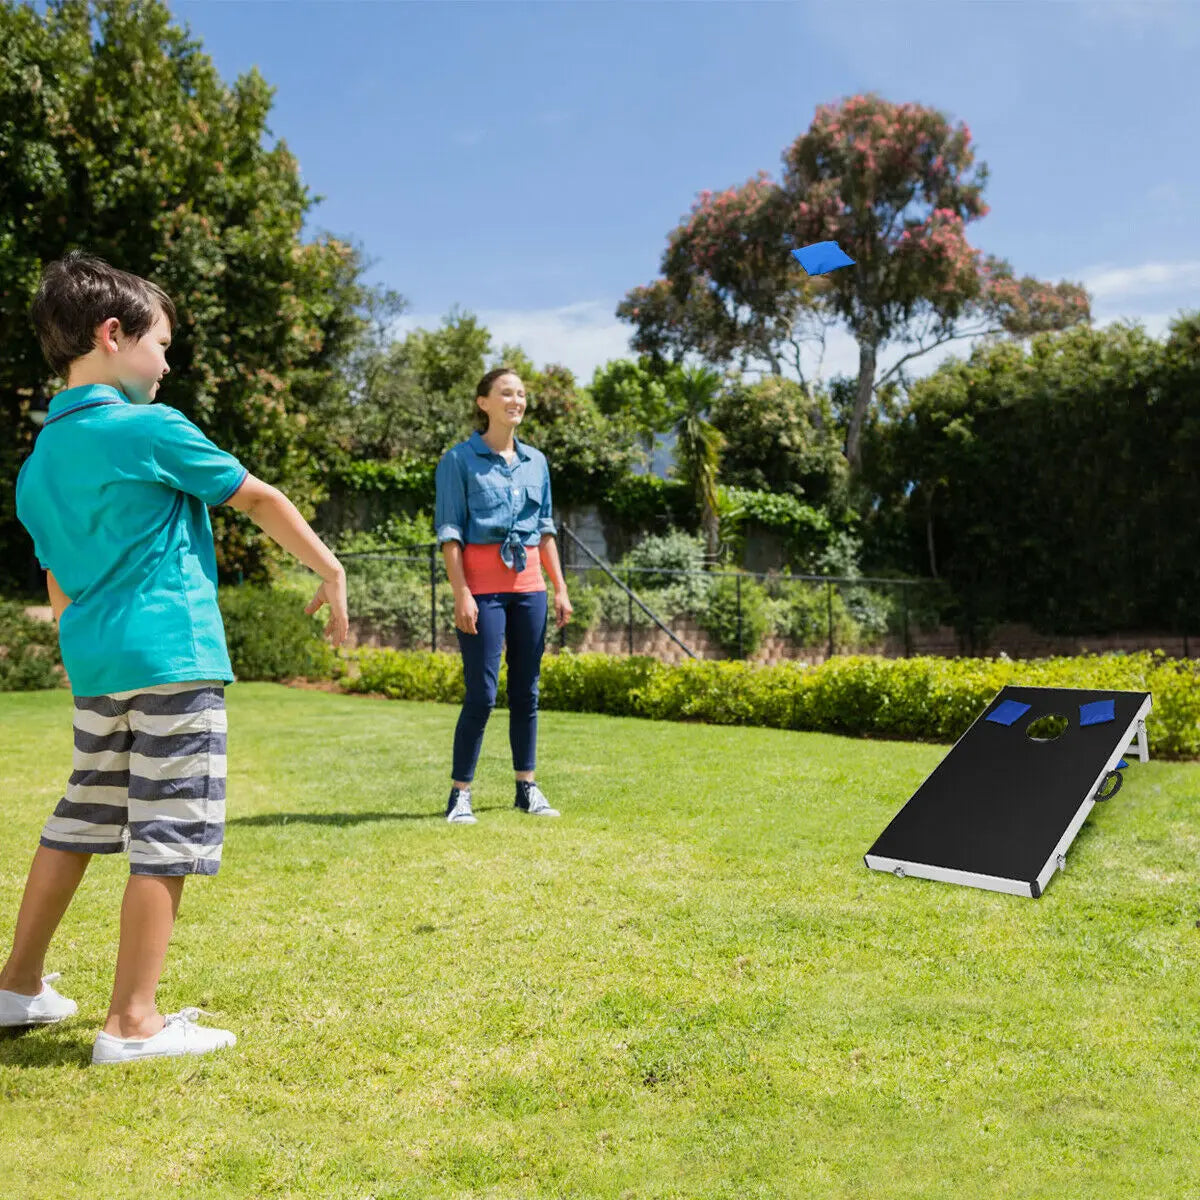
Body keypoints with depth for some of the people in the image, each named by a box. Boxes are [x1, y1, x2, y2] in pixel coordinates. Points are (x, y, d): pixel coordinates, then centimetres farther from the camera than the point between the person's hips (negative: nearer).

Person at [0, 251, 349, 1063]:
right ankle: (133, 1023, 2)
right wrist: (331, 572, 8)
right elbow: (261, 500, -2)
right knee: (168, 837, -2)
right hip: (172, 657, -8)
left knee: (80, 821, 20)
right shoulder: (151, 429, -8)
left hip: (94, 665, 8)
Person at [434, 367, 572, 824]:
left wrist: (560, 587, 11)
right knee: (482, 693, -7)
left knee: (526, 690, 8)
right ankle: (460, 794, 3)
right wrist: (461, 593, -15)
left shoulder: (536, 461, 13)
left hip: (529, 584, 5)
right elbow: (450, 532, -7)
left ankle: (527, 788, 17)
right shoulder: (459, 459, -2)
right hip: (483, 584, -5)